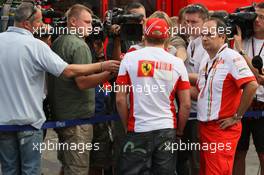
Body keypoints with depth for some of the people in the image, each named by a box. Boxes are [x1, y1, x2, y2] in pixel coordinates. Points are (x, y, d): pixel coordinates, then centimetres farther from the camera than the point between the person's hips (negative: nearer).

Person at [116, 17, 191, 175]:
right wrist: (179, 131, 14)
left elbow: (120, 99, -3)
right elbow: (186, 104, 1)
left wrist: (127, 126, 10)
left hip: (138, 131, -2)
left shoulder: (130, 58, -2)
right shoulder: (177, 63, 1)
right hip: (167, 131, 2)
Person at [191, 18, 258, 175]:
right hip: (205, 127, 9)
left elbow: (252, 85, -23)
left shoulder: (231, 57, -13)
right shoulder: (206, 61, 15)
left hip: (222, 128, -9)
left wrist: (237, 117, -17)